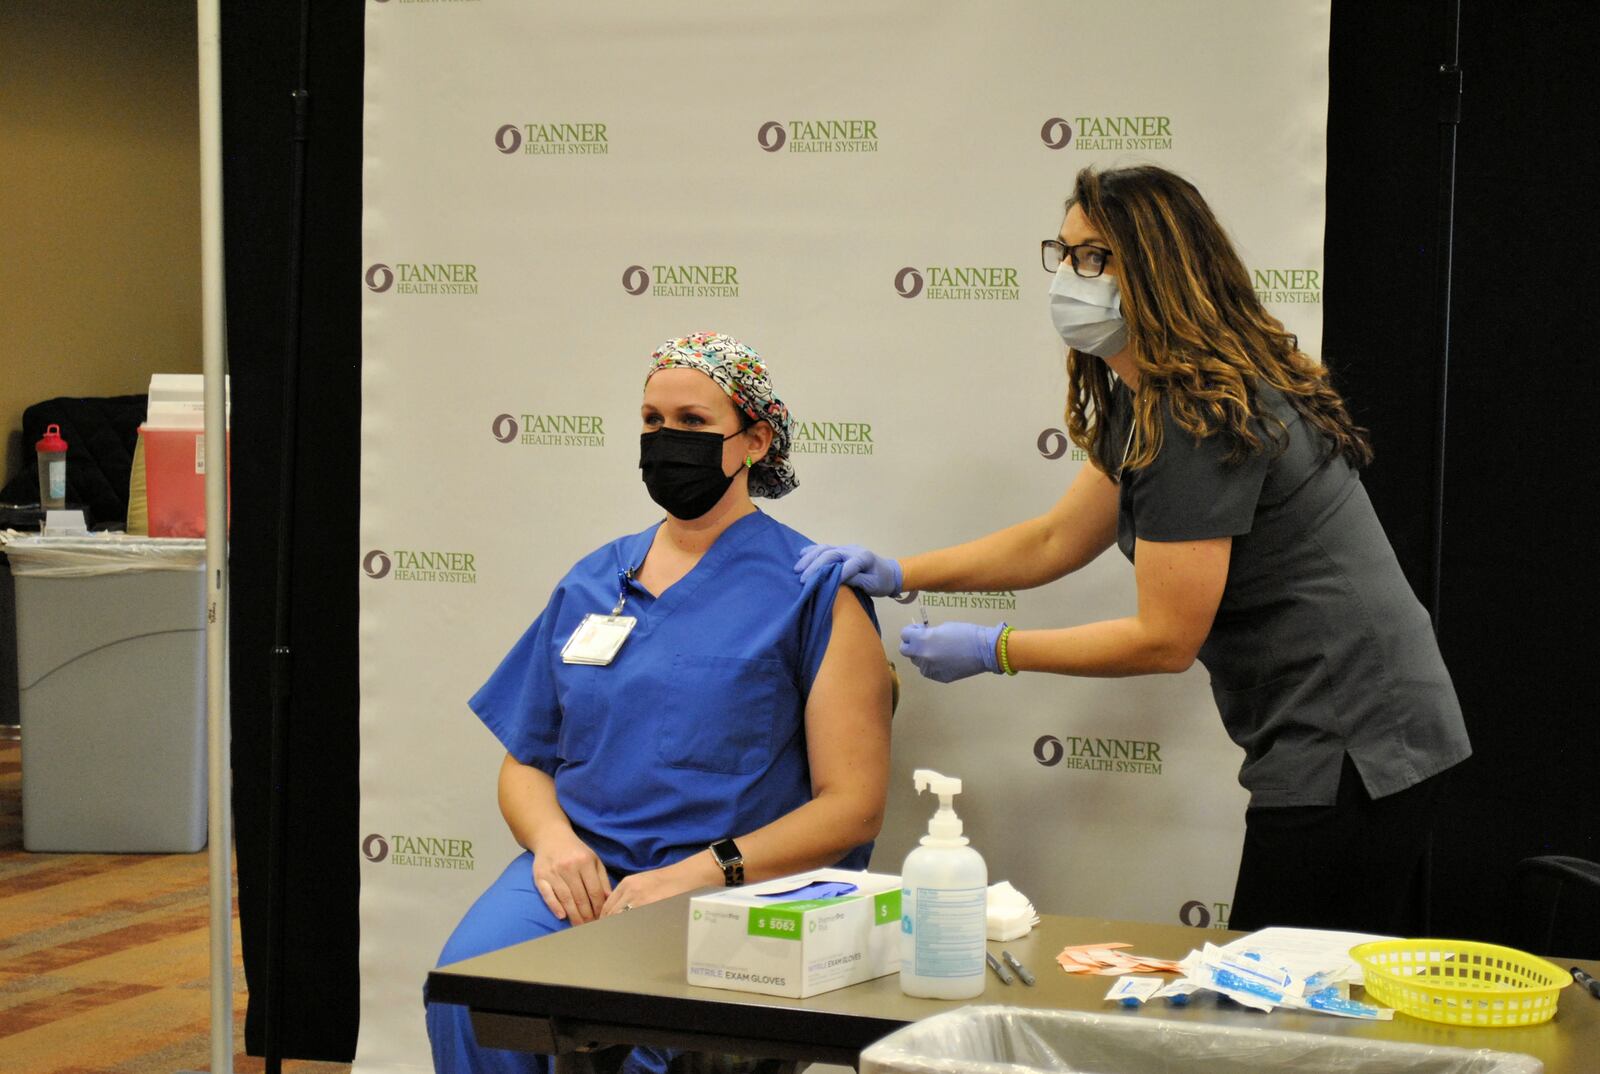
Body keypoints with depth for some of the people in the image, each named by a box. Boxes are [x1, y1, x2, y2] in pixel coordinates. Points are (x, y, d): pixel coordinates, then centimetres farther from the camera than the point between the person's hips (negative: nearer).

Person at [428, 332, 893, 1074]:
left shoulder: (815, 591, 3)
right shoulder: (592, 581, 19)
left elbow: (852, 806, -4)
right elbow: (524, 762, 21)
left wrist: (695, 874, -15)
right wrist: (553, 839, -4)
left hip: (733, 890, -4)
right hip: (576, 867, 4)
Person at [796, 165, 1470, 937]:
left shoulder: (1197, 419, -19)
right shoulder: (1146, 402, 13)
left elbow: (1166, 639, -18)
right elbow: (1057, 540, 21)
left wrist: (991, 652, -9)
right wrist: (899, 573, 13)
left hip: (1349, 749, -11)